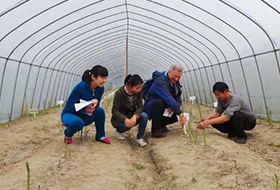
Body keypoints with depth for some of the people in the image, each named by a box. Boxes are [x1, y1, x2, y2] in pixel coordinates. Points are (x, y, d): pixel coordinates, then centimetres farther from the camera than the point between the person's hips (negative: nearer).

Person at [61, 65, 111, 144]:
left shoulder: (100, 88, -10)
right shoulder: (80, 87, -27)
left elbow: (96, 105, -4)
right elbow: (69, 105, -25)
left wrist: (96, 102, -29)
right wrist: (84, 109, -40)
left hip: (84, 116, 5)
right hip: (69, 114, -5)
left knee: (100, 110, -21)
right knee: (78, 122, -37)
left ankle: (100, 136, -2)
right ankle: (68, 134, -2)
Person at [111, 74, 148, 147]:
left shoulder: (138, 93, -9)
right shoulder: (119, 93, -21)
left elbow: (140, 107, -14)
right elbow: (115, 111, -24)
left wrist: (135, 116, -36)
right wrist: (125, 119, -42)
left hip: (132, 117, 4)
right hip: (119, 119, -3)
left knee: (144, 116, -26)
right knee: (127, 125, -35)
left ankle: (140, 138, -11)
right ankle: (119, 131, 1)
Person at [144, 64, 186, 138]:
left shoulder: (175, 82, 1)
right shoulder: (160, 81, -27)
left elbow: (178, 99, 2)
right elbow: (169, 99, -38)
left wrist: (173, 107, -20)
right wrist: (180, 113, -42)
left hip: (164, 108, 8)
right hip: (151, 107, -7)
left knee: (177, 115, -11)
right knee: (159, 102, -38)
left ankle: (161, 124, 17)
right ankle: (155, 130, -22)